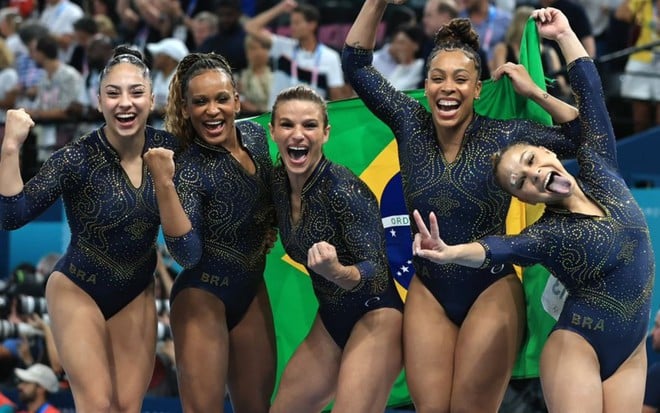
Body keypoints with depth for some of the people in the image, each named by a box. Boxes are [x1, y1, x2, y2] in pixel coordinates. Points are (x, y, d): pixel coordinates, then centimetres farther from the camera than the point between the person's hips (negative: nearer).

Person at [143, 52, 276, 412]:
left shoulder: (255, 136, -2)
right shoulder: (191, 168, -21)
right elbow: (187, 254, -33)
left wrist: (269, 227, 1)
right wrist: (164, 183, -39)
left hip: (252, 292, 7)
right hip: (204, 296, -7)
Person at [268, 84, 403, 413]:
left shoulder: (343, 188, -22)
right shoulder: (278, 182, 0)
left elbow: (376, 273, -24)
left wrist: (337, 272, -42)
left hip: (375, 318, -8)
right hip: (331, 320, 8)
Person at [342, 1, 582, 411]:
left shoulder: (503, 136, -8)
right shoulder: (411, 124, -1)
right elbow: (357, 66, -1)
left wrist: (535, 93, -11)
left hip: (491, 292, -2)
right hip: (429, 295, 3)